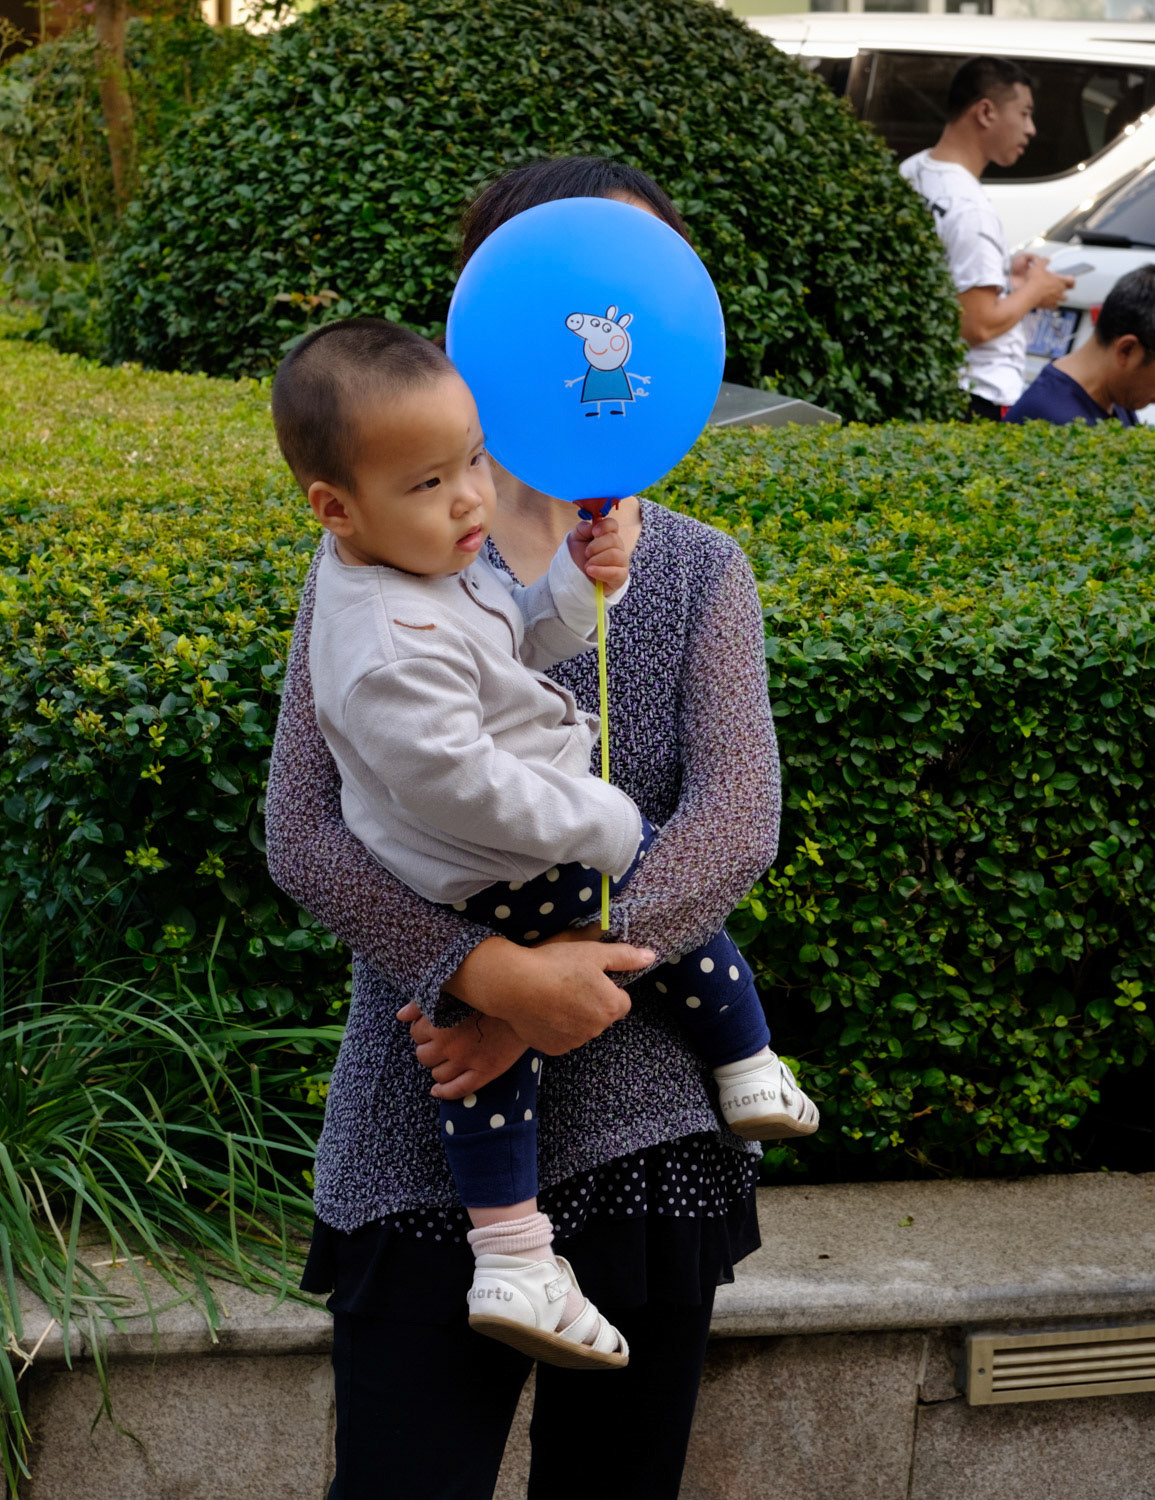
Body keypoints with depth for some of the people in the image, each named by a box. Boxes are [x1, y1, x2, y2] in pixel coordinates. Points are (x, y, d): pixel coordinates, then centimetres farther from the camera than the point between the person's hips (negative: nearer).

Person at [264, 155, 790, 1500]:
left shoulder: (700, 570, 6)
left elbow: (736, 823, -7)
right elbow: (304, 836, -9)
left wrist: (563, 977, -18)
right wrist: (496, 973, -21)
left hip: (644, 1120, 3)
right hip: (423, 1139, -2)